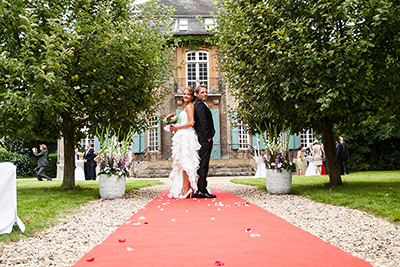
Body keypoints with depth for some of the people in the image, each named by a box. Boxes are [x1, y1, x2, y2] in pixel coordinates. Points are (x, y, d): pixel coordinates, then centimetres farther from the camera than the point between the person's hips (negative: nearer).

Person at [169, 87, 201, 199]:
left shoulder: (189, 106, -6)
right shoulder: (187, 107, 23)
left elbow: (191, 123, -16)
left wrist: (177, 128, -10)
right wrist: (176, 128, 17)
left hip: (186, 137, -10)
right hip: (184, 137, 10)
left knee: (184, 162, -11)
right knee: (183, 163, 6)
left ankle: (185, 190, -11)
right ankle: (186, 189, 7)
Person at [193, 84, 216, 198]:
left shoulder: (199, 105, 22)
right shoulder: (200, 105, -10)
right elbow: (203, 122, -18)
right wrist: (208, 136, -15)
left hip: (203, 139, 10)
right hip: (205, 139, -10)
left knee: (202, 165, 11)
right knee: (203, 164, -9)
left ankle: (199, 190, 16)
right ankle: (202, 191, -8)